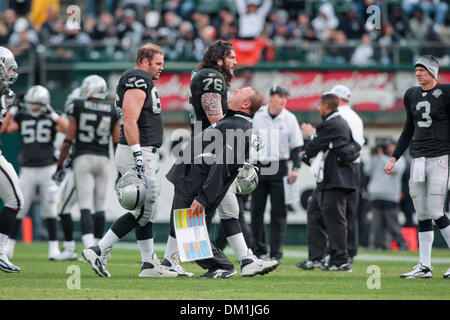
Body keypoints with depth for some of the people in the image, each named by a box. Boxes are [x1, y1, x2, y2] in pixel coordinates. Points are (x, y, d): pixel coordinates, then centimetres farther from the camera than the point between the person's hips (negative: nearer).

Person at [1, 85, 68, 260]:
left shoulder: (51, 119, 0)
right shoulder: (22, 117, 6)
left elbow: (68, 129, -17)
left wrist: (52, 114, -22)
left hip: (48, 169, -2)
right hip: (28, 171, 2)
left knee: (49, 210, -1)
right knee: (18, 208, 1)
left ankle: (54, 248, 6)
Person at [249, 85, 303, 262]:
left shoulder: (289, 118, 2)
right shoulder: (256, 116, 2)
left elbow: (296, 146, 6)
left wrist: (295, 168, -6)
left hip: (279, 168, -1)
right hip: (258, 167, 1)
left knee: (278, 212, -3)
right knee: (256, 210, 3)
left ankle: (276, 252, 0)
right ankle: (259, 250, 13)